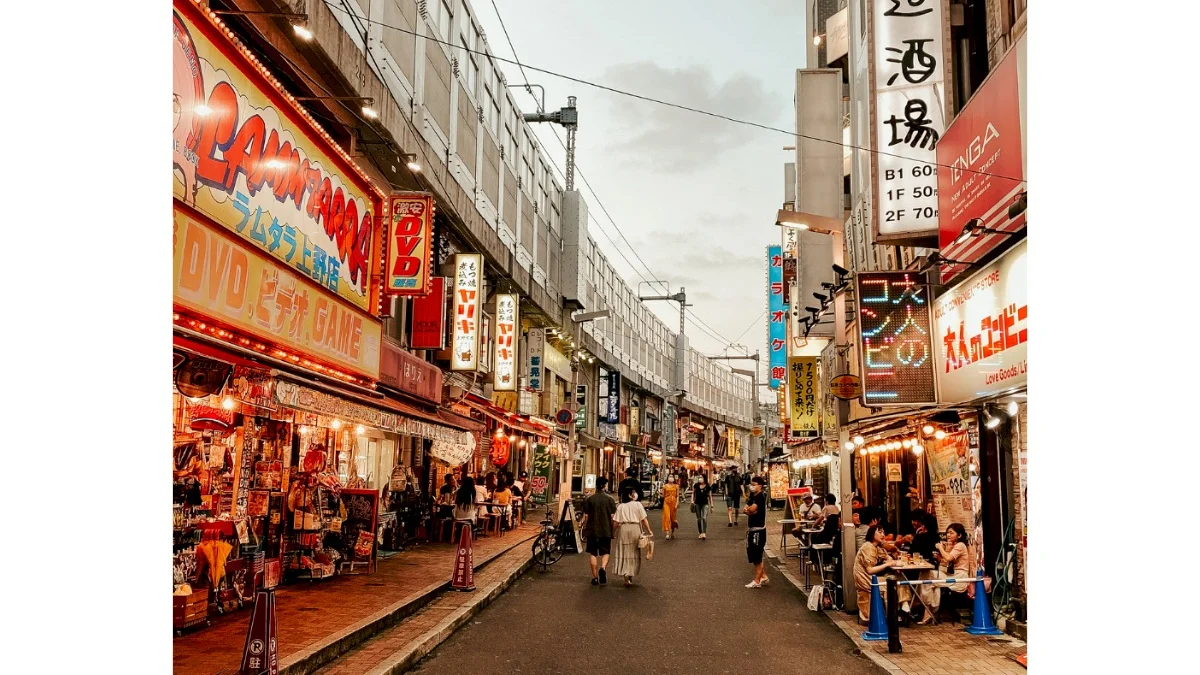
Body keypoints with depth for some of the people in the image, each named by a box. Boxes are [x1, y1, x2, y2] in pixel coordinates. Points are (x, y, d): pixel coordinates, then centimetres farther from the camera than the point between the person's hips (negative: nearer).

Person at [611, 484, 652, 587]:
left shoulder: (621, 507, 0)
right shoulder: (638, 505, -4)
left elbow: (616, 522, -4)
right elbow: (644, 519, -6)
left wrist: (613, 532, 7)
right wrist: (649, 530, 0)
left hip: (623, 529, 1)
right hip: (635, 529, -1)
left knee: (624, 553, 6)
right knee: (634, 554, 14)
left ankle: (626, 577, -8)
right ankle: (631, 576, 19)